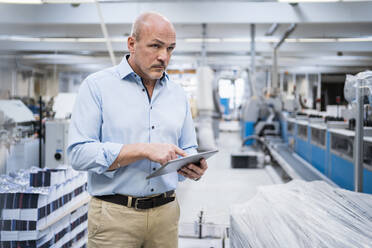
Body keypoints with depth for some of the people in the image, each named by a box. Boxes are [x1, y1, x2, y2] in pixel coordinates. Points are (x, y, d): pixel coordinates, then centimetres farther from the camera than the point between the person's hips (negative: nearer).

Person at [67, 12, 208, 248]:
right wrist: (144, 150, -21)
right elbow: (79, 153, -14)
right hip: (114, 213, -4)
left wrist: (195, 168, -8)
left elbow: (188, 150, 16)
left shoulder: (178, 94, 10)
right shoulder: (97, 86, -5)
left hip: (165, 211, 5)